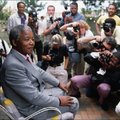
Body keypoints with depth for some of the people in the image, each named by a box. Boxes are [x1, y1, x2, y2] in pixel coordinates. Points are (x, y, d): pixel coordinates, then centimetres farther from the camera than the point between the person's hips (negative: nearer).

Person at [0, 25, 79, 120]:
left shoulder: (24, 55, -5)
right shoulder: (13, 65, -33)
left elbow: (39, 72, 12)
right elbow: (34, 97, -30)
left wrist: (58, 83, 12)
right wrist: (59, 101, -18)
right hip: (31, 107, -8)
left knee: (62, 91, 25)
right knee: (74, 103, 2)